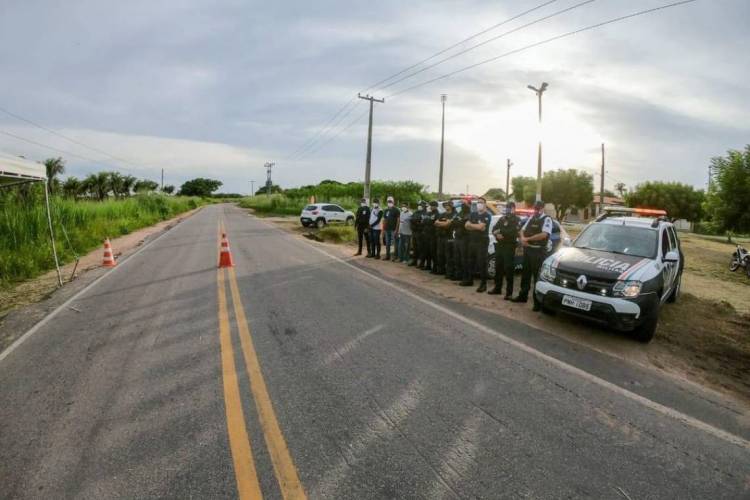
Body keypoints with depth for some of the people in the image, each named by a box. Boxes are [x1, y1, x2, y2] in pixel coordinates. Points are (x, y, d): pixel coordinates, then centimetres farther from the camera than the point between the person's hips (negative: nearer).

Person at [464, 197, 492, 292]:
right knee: (471, 261, 12)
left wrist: (471, 225, -2)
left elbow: (480, 226, -18)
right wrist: (477, 226, -10)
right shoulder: (473, 215, 14)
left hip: (482, 242, -6)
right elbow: (466, 226, 5)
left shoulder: (487, 216, -6)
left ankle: (483, 284, -3)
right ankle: (470, 280, 25)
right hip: (472, 241, 6)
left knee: (482, 263, -7)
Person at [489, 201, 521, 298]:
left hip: (509, 247, -6)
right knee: (498, 267, 10)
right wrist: (497, 235, -13)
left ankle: (509, 292, -4)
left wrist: (500, 231, -13)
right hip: (499, 246, 6)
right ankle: (497, 288, 22)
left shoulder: (517, 220, -1)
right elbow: (494, 229, 8)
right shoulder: (502, 218, 17)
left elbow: (513, 231, -18)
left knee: (508, 269, -7)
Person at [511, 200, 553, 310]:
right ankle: (523, 295, 28)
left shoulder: (547, 219, -8)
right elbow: (522, 230, 16)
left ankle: (538, 302, 2)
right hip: (527, 249, 7)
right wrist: (522, 238, -6)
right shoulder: (531, 218, 14)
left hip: (538, 251, -7)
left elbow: (543, 235, -21)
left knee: (537, 276, -4)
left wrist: (528, 239, -15)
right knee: (526, 273, 15)